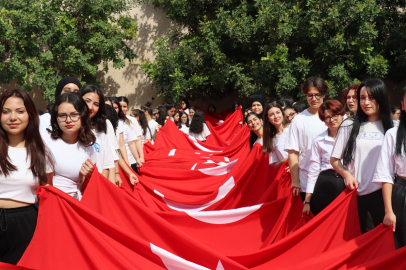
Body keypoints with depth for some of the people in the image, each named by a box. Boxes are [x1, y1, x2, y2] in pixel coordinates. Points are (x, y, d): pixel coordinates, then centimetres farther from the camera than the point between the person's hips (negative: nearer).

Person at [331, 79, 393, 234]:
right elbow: (334, 159, 6)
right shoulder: (349, 125, 3)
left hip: (381, 192, 0)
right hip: (355, 192, 1)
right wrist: (346, 174, -14)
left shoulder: (391, 128, 3)